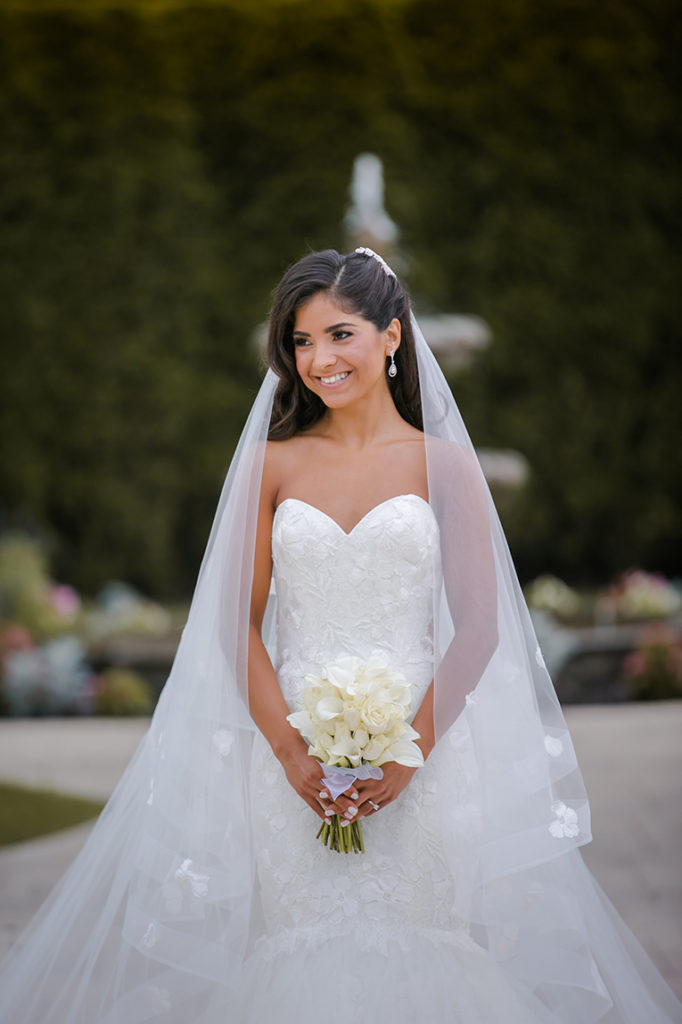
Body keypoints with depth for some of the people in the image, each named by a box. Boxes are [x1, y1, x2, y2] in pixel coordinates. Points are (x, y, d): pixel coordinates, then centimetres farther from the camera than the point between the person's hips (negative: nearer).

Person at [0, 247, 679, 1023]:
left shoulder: (443, 464, 4)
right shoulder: (273, 464, 6)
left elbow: (479, 623, -1)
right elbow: (239, 622, 3)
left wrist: (410, 750, -11)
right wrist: (292, 753, -10)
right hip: (291, 749, 1)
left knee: (417, 952, -3)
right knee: (298, 955, -2)